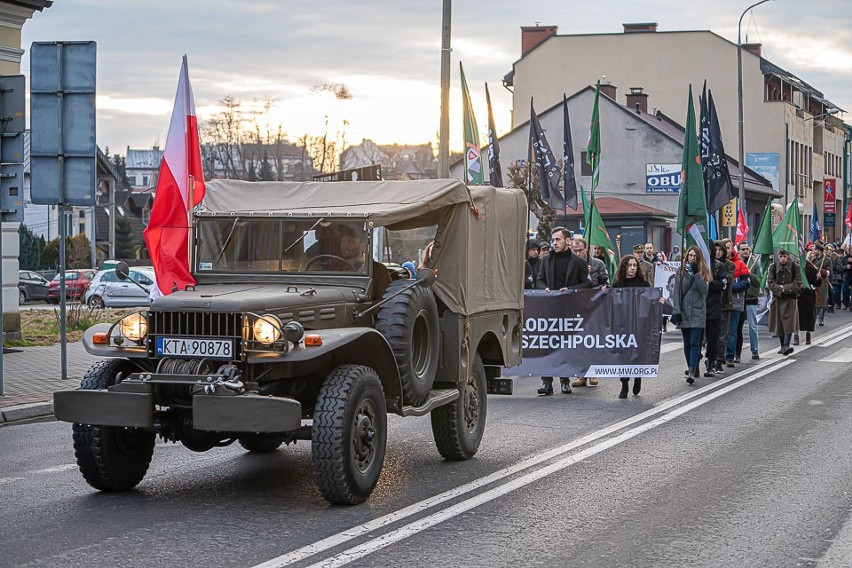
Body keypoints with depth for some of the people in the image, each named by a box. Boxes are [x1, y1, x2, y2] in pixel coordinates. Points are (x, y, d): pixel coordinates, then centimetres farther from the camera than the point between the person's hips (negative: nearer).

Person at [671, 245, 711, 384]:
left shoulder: (703, 271, 3)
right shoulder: (681, 271, 6)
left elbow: (704, 290, -9)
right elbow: (677, 292, 4)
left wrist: (696, 274, -16)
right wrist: (677, 310, -5)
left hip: (698, 312, -2)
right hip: (684, 311, 2)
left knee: (695, 343, -11)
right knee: (687, 343, 9)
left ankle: (692, 372, -19)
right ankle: (692, 368, 22)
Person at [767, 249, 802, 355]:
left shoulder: (795, 267, -2)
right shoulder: (773, 267, 4)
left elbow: (798, 284, -5)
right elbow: (770, 283, 0)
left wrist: (784, 288, -14)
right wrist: (780, 289, -15)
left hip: (790, 299, -3)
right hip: (777, 298, 3)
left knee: (788, 322, -13)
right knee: (779, 323, 6)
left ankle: (786, 345, -21)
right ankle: (783, 346, 18)